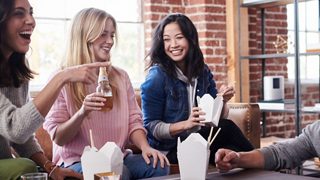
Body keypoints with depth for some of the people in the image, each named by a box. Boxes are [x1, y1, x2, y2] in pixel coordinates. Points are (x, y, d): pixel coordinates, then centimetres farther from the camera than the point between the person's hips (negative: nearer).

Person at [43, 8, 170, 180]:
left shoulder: (120, 76, 11)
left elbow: (134, 121, 8)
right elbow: (58, 137, -6)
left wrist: (145, 147, -14)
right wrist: (82, 113, -24)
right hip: (77, 162, -5)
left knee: (159, 165, -22)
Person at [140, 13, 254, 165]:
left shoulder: (203, 72, 5)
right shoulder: (156, 76, -13)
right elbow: (151, 127, -13)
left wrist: (223, 101, -13)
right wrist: (186, 124, -26)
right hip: (169, 150, -5)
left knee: (231, 152, -27)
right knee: (226, 128, -23)